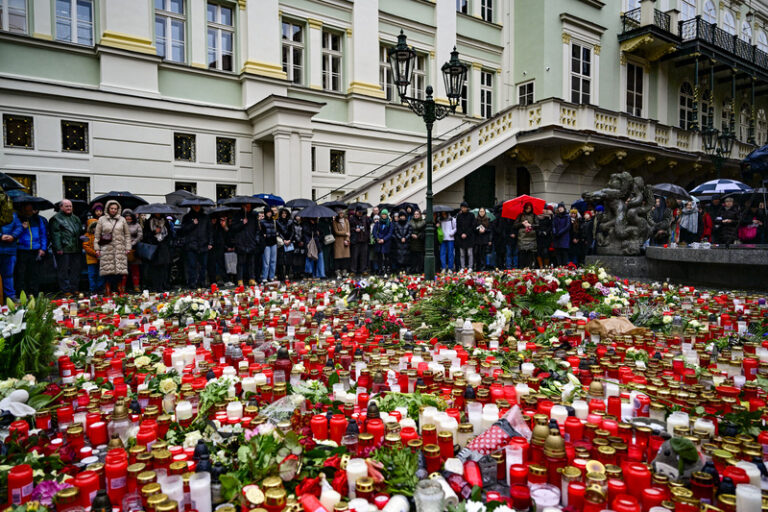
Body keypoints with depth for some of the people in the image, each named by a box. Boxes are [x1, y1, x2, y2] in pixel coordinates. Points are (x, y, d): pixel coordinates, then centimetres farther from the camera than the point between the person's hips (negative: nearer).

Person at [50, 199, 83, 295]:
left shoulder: (75, 218, 20)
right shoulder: (57, 218, -1)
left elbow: (80, 232, 24)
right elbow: (55, 234, -9)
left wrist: (81, 246, 17)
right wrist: (58, 248, -17)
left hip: (76, 249, 7)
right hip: (64, 249, -6)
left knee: (76, 270, 8)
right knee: (64, 270, -2)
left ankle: (74, 289, 16)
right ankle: (66, 290, 2)